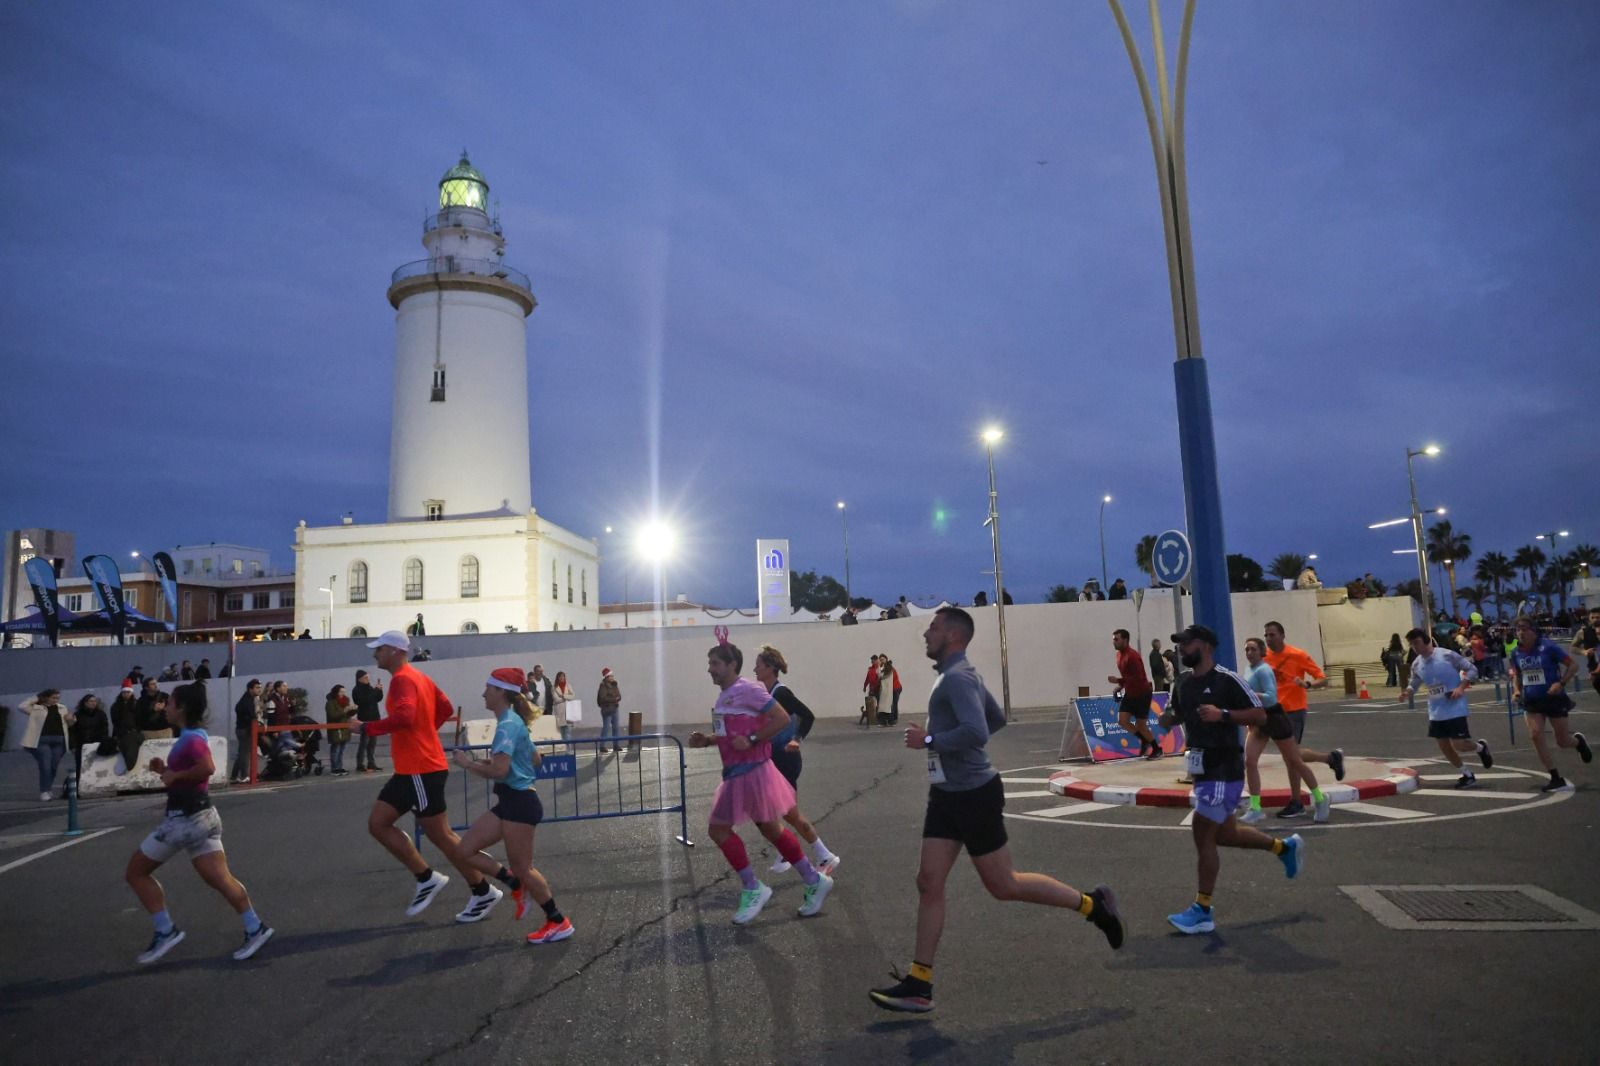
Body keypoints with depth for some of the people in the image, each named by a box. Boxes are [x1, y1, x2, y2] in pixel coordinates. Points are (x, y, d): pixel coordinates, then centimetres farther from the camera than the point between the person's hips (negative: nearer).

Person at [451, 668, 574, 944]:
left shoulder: (507, 724, -16)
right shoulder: (514, 721, 13)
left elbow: (499, 770, -26)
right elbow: (535, 760, 23)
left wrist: (468, 763, -13)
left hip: (520, 802, -10)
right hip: (510, 801, 10)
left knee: (521, 868, 0)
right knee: (464, 851, 7)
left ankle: (558, 922, 13)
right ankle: (517, 885, 19)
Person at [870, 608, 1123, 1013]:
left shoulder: (957, 678, -18)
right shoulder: (957, 675, 13)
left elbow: (976, 733, -32)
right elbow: (998, 720, 24)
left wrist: (929, 741, -21)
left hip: (973, 795, -10)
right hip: (948, 794, 10)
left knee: (1003, 885, 3)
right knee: (928, 883, 5)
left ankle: (1091, 903, 21)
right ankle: (919, 985, 10)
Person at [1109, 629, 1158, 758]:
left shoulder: (1132, 656, -24)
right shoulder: (1119, 655, 4)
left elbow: (1138, 678, -29)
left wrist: (1118, 681, -31)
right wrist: (1120, 687, 4)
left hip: (1142, 694, -8)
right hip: (1130, 694, 8)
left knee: (1140, 725, 0)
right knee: (1122, 721, -3)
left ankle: (1157, 749, 22)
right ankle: (1144, 740, 20)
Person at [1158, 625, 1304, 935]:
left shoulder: (1227, 680, -14)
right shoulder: (1184, 685, 9)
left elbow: (1260, 715, -15)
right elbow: (1178, 714, 25)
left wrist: (1223, 714, -27)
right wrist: (1167, 718, 2)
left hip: (1224, 769, -9)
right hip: (1203, 769, 9)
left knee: (1203, 835, -7)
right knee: (1224, 834, 19)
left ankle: (1202, 912, 3)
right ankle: (1284, 847, 42)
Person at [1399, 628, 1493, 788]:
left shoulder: (1447, 655, -16)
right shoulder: (1416, 664, -1)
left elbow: (1472, 669, -10)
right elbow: (1414, 683, 10)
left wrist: (1461, 687, -20)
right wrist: (1406, 693, -11)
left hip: (1455, 708, -6)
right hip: (1436, 711, 6)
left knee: (1458, 744, -9)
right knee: (1444, 746, 9)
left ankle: (1481, 747, 25)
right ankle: (1467, 775, 28)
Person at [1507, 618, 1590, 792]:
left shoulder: (1548, 647, -16)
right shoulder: (1515, 653, -1)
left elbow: (1573, 665, -10)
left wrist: (1561, 683, -22)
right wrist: (1516, 690, -2)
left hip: (1554, 698, -4)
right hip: (1532, 701, 4)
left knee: (1562, 741, 6)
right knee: (1536, 734, -13)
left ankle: (1578, 741, 46)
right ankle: (1557, 779, -2)